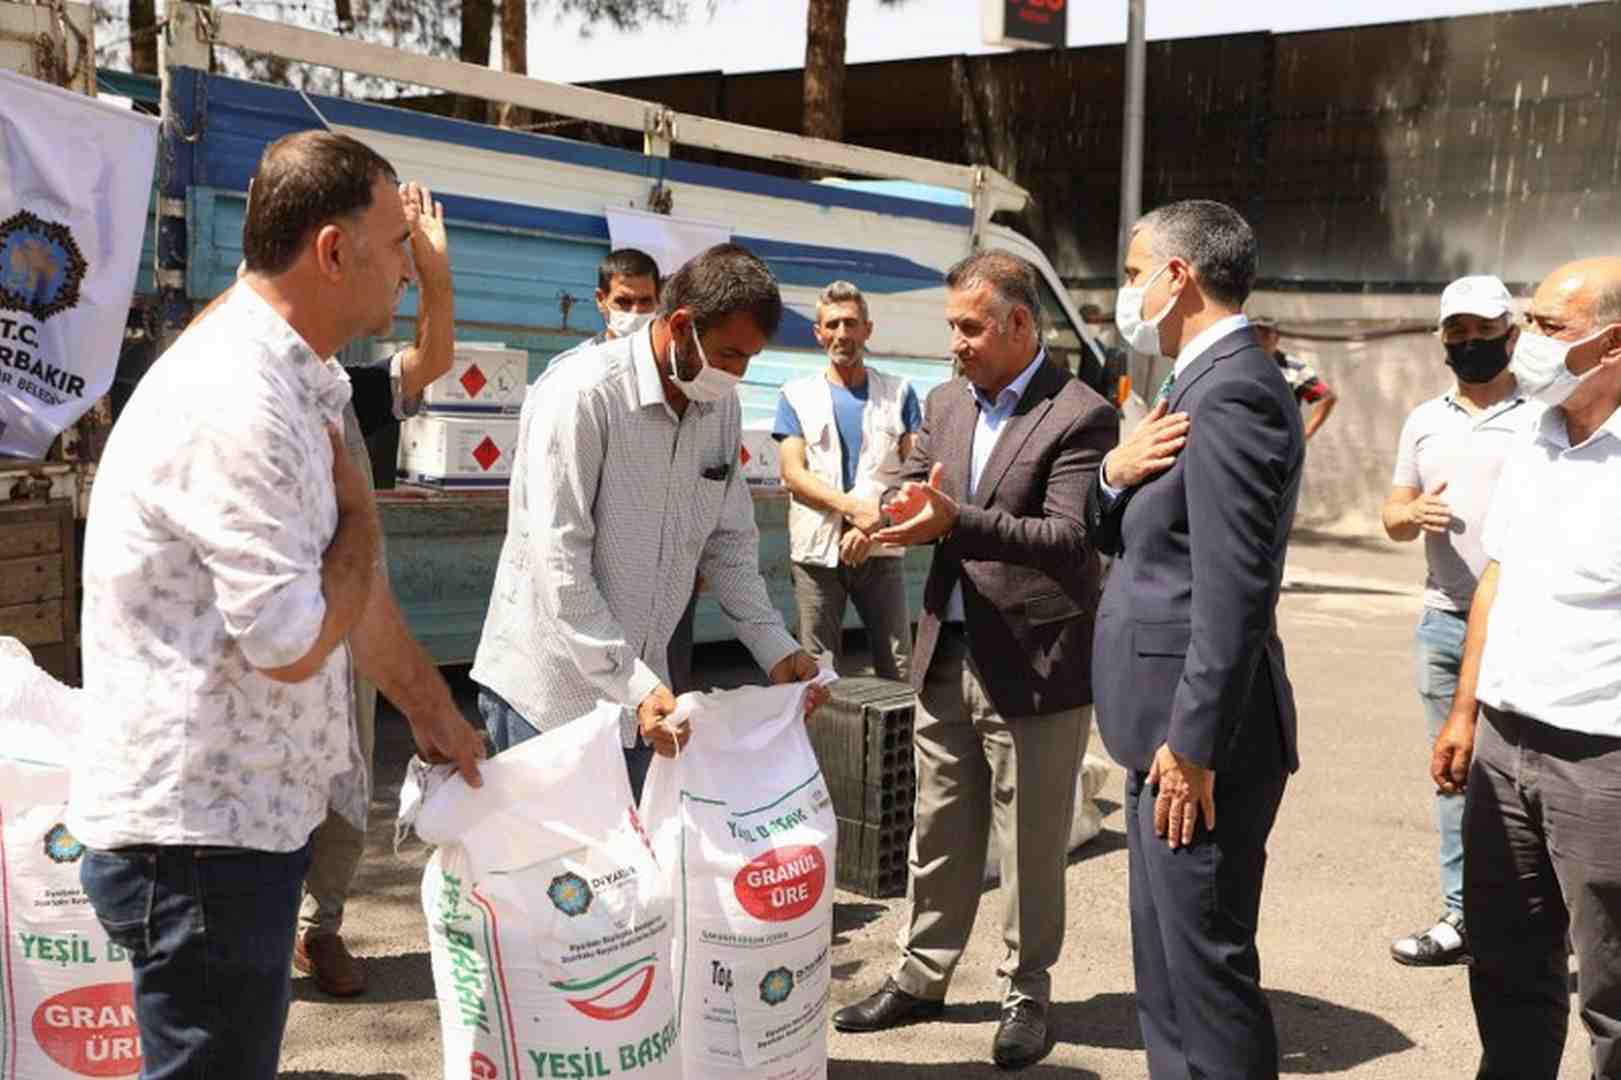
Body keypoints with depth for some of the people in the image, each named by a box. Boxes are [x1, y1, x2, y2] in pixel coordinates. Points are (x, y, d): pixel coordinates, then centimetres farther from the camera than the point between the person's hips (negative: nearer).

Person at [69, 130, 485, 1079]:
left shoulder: (297, 386, 10)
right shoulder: (235, 405, -24)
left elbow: (347, 578, 19)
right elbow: (292, 642, -24)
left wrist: (433, 712, 23)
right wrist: (360, 515, -8)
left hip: (252, 814, 10)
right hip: (200, 834, -10)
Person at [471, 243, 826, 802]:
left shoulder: (721, 406, 3)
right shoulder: (582, 395, -19)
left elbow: (729, 542, 12)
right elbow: (558, 567, -23)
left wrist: (776, 648, 1)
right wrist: (636, 687, -26)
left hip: (640, 684, 7)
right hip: (550, 688, -6)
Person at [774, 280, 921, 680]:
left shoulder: (898, 393, 9)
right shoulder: (797, 395, 8)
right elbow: (793, 473, -2)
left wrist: (874, 523, -13)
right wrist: (854, 506, -17)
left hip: (881, 549, 0)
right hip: (818, 549, 0)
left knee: (899, 670, 1)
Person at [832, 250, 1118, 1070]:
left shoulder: (1081, 417, -12)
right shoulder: (946, 404, 10)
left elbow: (1071, 539, -21)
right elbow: (912, 492, 10)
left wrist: (956, 522, -32)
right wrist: (899, 513, -15)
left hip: (1034, 666, -6)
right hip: (947, 657, 6)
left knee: (1030, 848, 7)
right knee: (939, 834, 17)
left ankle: (1025, 995, 24)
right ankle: (921, 978, 32)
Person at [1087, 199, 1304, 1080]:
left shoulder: (1231, 391, -17)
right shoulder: (1209, 383, 15)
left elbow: (1235, 590, -23)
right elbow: (1121, 538, 16)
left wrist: (1193, 744, -22)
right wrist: (1116, 473, -5)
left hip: (1200, 740, -10)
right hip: (1171, 726, 10)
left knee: (1206, 970, 0)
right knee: (1167, 966, 20)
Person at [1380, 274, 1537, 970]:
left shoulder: (1544, 418, -2)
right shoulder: (1424, 421, 13)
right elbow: (1392, 517, 13)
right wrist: (1414, 513, -10)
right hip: (1444, 620, 5)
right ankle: (1464, 917, 20)